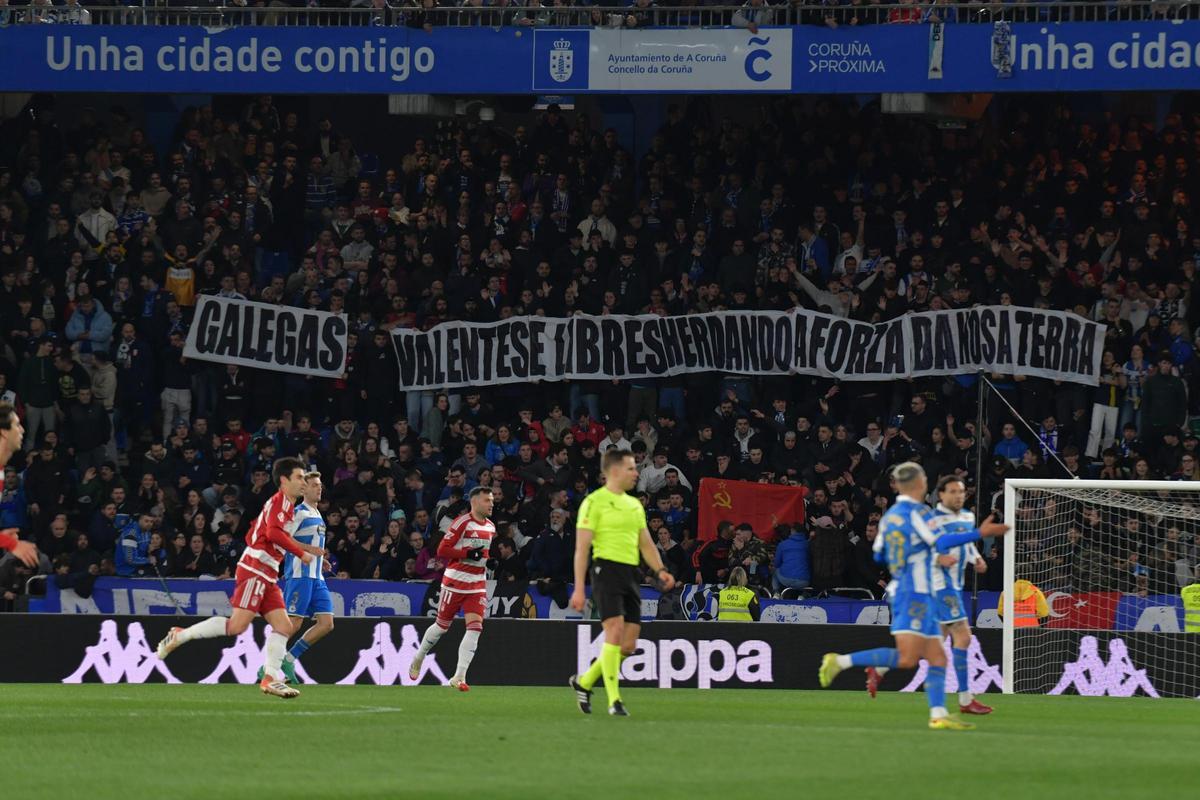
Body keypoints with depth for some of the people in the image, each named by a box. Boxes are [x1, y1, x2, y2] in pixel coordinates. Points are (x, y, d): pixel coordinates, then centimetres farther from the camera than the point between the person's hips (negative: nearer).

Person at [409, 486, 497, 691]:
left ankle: (459, 677, -9)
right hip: (455, 581, -5)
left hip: (477, 585, 5)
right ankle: (419, 658, 35)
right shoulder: (462, 523, -12)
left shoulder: (491, 527, 11)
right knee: (442, 626, 8)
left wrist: (487, 560, 6)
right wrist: (468, 554, -23)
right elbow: (442, 551, -15)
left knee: (475, 627, -11)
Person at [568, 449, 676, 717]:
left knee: (628, 645, 3)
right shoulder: (594, 502, -3)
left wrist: (660, 571, 3)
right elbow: (582, 548, -6)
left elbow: (646, 544, 22)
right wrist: (578, 589, -12)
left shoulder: (635, 504, 20)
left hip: (631, 574, 7)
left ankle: (584, 682, 23)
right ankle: (614, 701, -15)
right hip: (607, 569, -7)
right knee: (615, 632, -18)